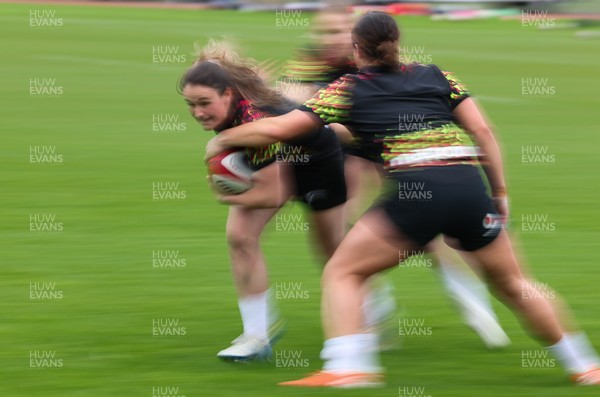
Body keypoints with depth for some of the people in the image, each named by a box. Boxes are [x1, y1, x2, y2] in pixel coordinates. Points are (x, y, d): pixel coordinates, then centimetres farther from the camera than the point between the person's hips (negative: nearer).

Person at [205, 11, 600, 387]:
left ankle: (347, 366, -10)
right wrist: (500, 194, 18)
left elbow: (276, 129, 8)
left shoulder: (348, 90, 12)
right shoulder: (436, 76, 21)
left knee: (342, 273, 10)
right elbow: (482, 130, 12)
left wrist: (222, 139, 23)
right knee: (512, 283, 22)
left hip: (414, 191, -4)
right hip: (470, 186, 4)